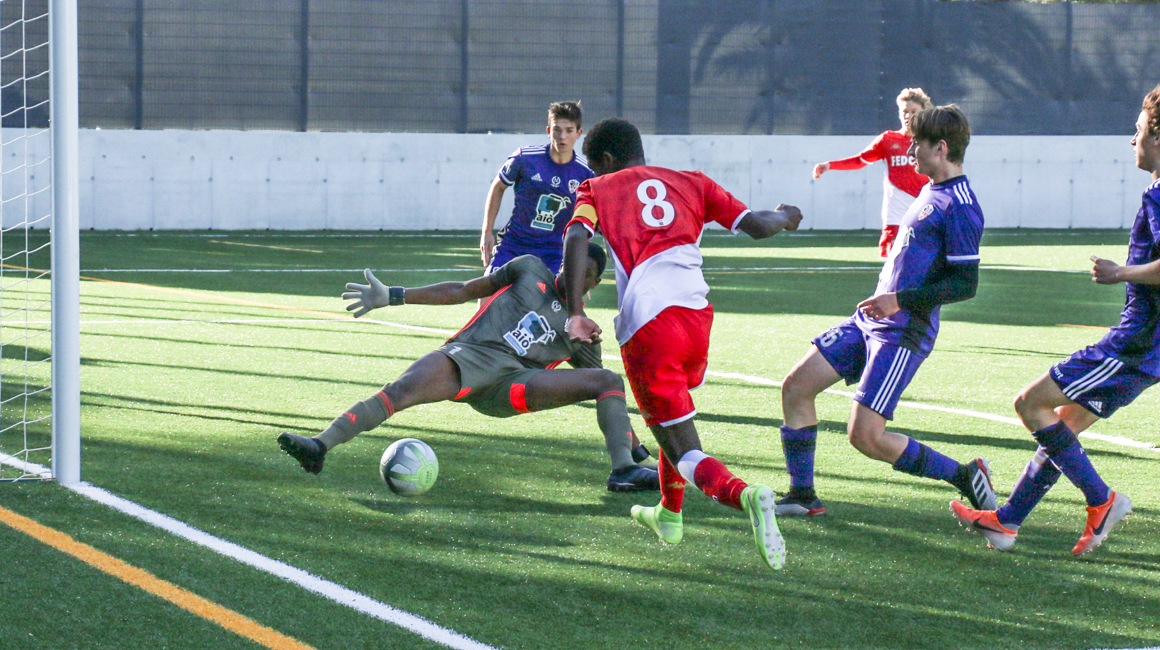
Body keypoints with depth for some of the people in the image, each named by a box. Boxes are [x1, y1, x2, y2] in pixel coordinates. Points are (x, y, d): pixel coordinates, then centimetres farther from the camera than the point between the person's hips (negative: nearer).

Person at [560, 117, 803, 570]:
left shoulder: (597, 191, 15)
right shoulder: (693, 184, 22)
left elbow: (576, 237, -4)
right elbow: (755, 226, 15)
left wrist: (575, 313, -5)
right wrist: (784, 217, 37)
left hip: (644, 325, -4)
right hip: (696, 311, 4)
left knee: (684, 454, -3)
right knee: (675, 409, 34)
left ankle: (744, 495, -32)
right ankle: (668, 516, 45)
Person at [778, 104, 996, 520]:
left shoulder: (960, 208, -17)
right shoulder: (931, 190, 13)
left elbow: (966, 284, -21)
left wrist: (901, 300, -24)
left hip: (904, 333, -10)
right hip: (870, 319, 10)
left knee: (866, 436, -15)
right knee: (795, 386, 5)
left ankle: (965, 476, 0)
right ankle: (802, 496, 13)